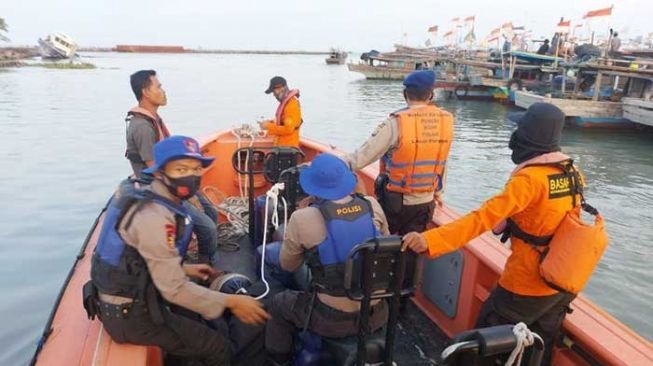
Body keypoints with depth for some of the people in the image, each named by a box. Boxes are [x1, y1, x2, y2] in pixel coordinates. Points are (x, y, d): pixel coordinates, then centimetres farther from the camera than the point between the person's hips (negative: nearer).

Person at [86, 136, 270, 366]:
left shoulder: (142, 195, 1)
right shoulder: (155, 217, -29)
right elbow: (175, 290, -28)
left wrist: (184, 269, 11)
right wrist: (230, 302, -20)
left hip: (128, 296, 10)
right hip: (130, 313, -9)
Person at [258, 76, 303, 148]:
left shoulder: (292, 105, -21)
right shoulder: (285, 102, 10)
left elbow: (288, 129, -25)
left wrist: (268, 126, -19)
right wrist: (271, 122, 4)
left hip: (288, 147, -10)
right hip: (282, 145, 10)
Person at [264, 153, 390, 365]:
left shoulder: (303, 218, -18)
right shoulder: (372, 206, -7)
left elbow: (287, 265, 1)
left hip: (333, 320, -3)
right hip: (376, 315, 4)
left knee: (278, 304, 22)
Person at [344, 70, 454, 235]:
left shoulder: (397, 123, -19)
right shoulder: (446, 120, -4)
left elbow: (361, 157, -19)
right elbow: (440, 162, 7)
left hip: (395, 202, -4)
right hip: (426, 203, 4)